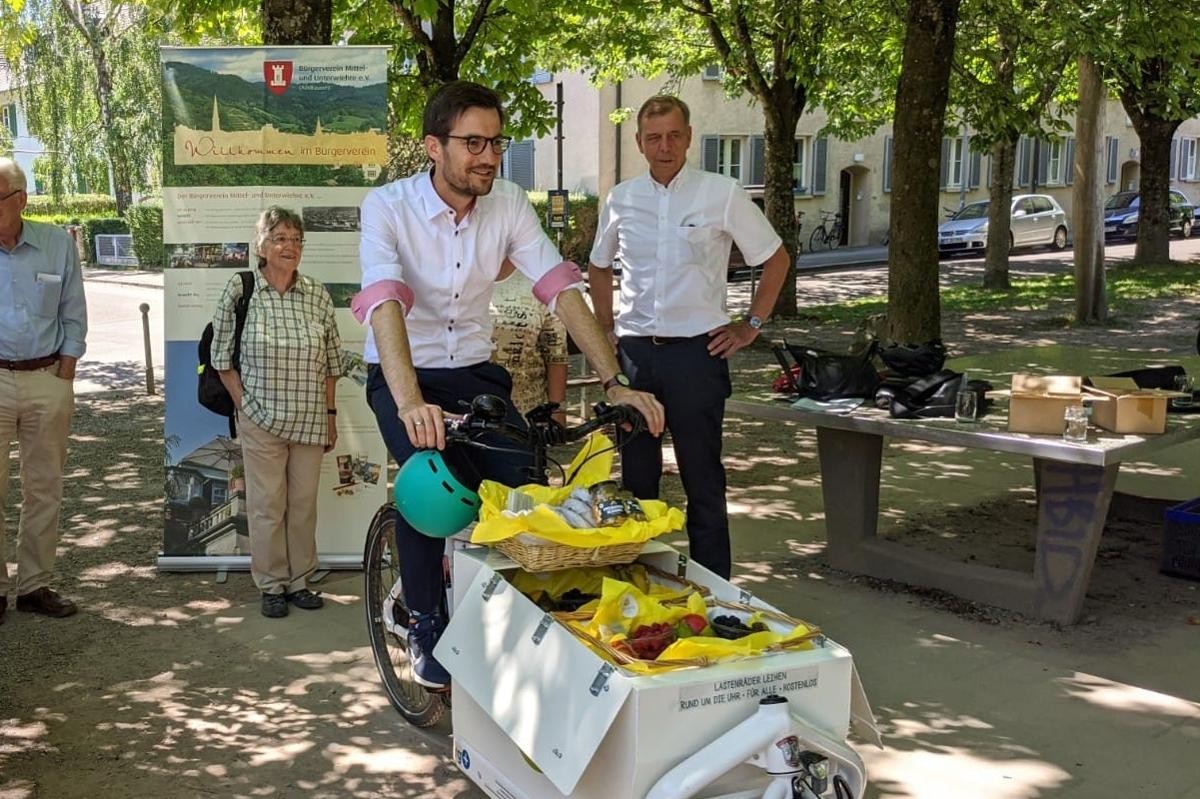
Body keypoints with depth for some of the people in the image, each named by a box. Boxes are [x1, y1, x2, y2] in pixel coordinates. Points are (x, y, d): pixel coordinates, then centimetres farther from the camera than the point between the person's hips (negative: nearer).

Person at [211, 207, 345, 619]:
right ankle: (271, 586, 17)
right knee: (267, 505, 4)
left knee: (304, 504, 10)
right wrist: (244, 404, -4)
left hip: (310, 421, 3)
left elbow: (331, 361, 9)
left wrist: (330, 413, 9)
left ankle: (299, 581, 23)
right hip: (261, 419, -3)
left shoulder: (318, 295, 3)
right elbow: (223, 356, 1)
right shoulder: (239, 290, -5)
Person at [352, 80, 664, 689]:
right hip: (402, 375, -3)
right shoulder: (387, 206, -19)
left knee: (523, 484, -18)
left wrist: (615, 383, -25)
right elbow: (384, 303, -35)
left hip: (475, 372, 4)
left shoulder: (509, 204, -7)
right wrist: (410, 402, -51)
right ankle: (425, 625, -7)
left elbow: (560, 288, -14)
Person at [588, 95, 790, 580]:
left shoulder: (722, 194, -3)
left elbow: (775, 259, 6)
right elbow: (599, 267, 23)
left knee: (703, 479, 3)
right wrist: (605, 329, 13)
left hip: (697, 349, -3)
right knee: (636, 475, 11)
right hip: (634, 351, 3)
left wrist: (751, 325, 1)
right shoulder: (620, 199, 7)